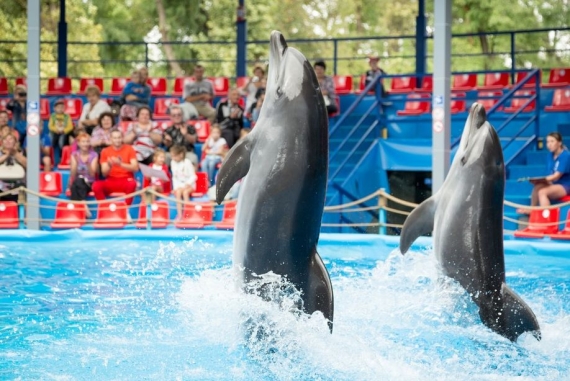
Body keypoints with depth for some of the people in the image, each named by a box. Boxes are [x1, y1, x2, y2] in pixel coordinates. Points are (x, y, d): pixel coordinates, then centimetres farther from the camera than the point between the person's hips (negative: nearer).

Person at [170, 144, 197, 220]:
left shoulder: (187, 162, -11)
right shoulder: (173, 163, 2)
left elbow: (193, 176, -10)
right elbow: (174, 177, 9)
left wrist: (187, 184, -25)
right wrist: (175, 187, -4)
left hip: (189, 184, -3)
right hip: (179, 185, 3)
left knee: (185, 192, -33)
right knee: (178, 192, -29)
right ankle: (179, 214, -32)